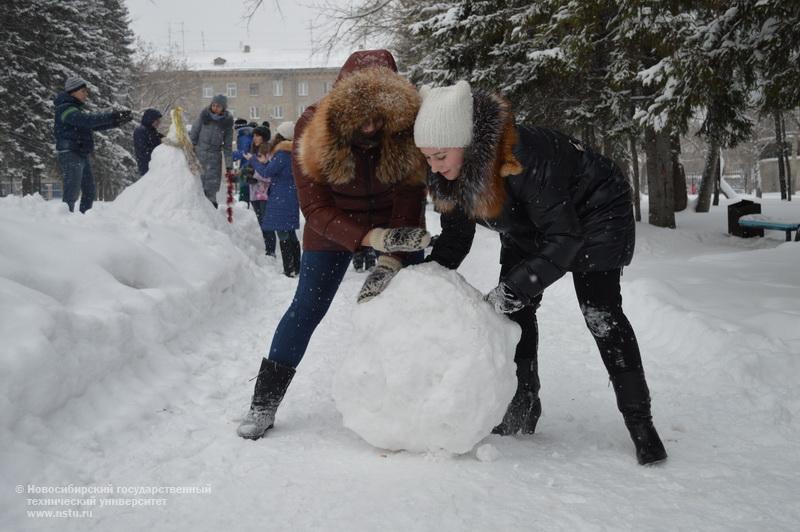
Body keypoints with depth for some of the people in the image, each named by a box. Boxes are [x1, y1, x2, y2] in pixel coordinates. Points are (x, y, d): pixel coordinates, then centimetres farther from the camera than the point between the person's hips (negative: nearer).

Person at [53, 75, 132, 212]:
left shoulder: (77, 109, 20)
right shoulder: (65, 109, -12)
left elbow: (94, 125, 20)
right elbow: (87, 120, -27)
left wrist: (117, 122, 10)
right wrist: (111, 116, -28)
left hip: (82, 156, 10)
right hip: (70, 155, -10)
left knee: (89, 191, 14)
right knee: (72, 192, -14)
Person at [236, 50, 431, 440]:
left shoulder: (407, 127, -27)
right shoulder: (313, 129, -29)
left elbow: (410, 199, -20)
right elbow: (315, 208, -26)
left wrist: (391, 261, -32)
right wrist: (371, 238, -41)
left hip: (393, 219, 2)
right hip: (333, 225, -1)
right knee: (306, 308, -3)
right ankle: (264, 403, 7)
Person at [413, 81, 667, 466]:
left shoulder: (525, 157, -42)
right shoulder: (449, 174, -19)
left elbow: (564, 239, -40)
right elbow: (455, 238, -6)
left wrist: (515, 286, -44)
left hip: (593, 211, -7)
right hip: (529, 226, 7)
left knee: (600, 311, -15)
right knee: (513, 309, -2)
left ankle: (640, 422, -5)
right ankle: (521, 412, 10)